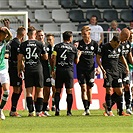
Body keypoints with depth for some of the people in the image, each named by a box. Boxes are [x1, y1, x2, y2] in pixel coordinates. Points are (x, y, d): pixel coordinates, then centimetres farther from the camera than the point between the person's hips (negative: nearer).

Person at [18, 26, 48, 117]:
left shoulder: (23, 45, 0)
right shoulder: (40, 44, -2)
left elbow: (20, 59, 1)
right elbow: (46, 57, 5)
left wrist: (19, 70, 11)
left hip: (28, 69, 1)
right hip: (38, 69, -1)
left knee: (29, 91, 4)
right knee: (39, 91, 5)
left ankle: (31, 112, -1)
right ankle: (39, 111, 0)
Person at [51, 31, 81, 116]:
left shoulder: (57, 46, 6)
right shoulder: (74, 48, 7)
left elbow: (53, 58, -4)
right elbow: (76, 61, 15)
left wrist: (53, 70, 0)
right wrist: (79, 54, 34)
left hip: (59, 70, 1)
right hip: (69, 70, -1)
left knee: (58, 91, 7)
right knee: (69, 91, 2)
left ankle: (57, 109, -6)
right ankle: (69, 111, -1)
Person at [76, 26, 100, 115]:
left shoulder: (94, 44, 2)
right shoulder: (79, 43, 0)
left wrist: (98, 67, 1)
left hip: (90, 69, 1)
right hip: (81, 69, -1)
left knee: (89, 89, 5)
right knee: (83, 88, -9)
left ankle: (88, 107, 16)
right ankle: (86, 109, -14)